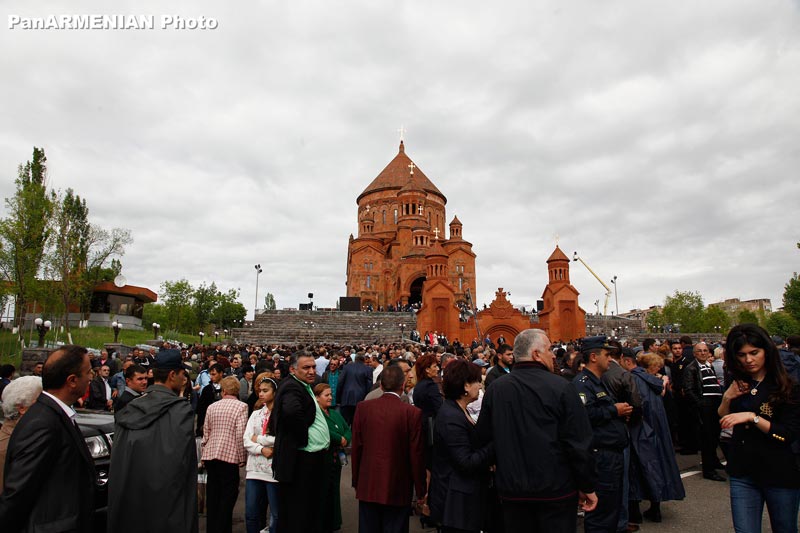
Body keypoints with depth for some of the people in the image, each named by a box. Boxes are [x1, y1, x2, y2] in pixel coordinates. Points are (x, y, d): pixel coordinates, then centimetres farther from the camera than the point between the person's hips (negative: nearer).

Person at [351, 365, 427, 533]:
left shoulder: (363, 408, -5)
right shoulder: (413, 413, -14)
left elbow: (356, 448, 1)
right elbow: (416, 455, -9)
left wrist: (356, 482, 13)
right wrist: (421, 492, 3)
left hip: (367, 486, 3)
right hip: (397, 488, -2)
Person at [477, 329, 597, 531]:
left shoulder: (494, 390, -2)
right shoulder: (561, 387, -14)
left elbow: (483, 439, 6)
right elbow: (579, 443, -12)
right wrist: (587, 487, -1)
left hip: (512, 491, 4)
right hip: (556, 490, -3)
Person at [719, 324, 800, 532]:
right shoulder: (738, 383, 5)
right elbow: (722, 421, 9)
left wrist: (752, 417, -24)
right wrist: (727, 398, -6)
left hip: (780, 475, -3)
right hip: (743, 474, 3)